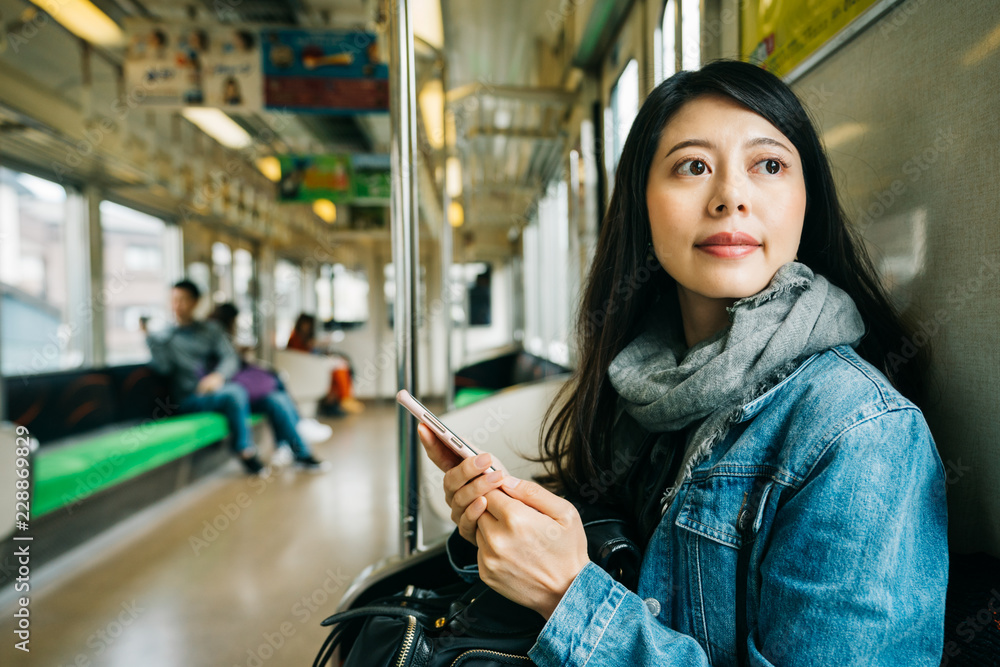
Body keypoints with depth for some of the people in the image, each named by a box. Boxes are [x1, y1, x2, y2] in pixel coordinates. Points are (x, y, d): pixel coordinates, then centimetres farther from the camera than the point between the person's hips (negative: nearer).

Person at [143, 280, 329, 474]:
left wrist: (218, 375, -21)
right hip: (192, 399, -4)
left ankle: (301, 453, -6)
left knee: (277, 398, -14)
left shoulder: (210, 329, 18)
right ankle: (246, 452, -22)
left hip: (218, 388, 4)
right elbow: (164, 366, -7)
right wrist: (149, 335, -17)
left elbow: (230, 357, 1)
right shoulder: (165, 337, 13)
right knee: (235, 392, -36)